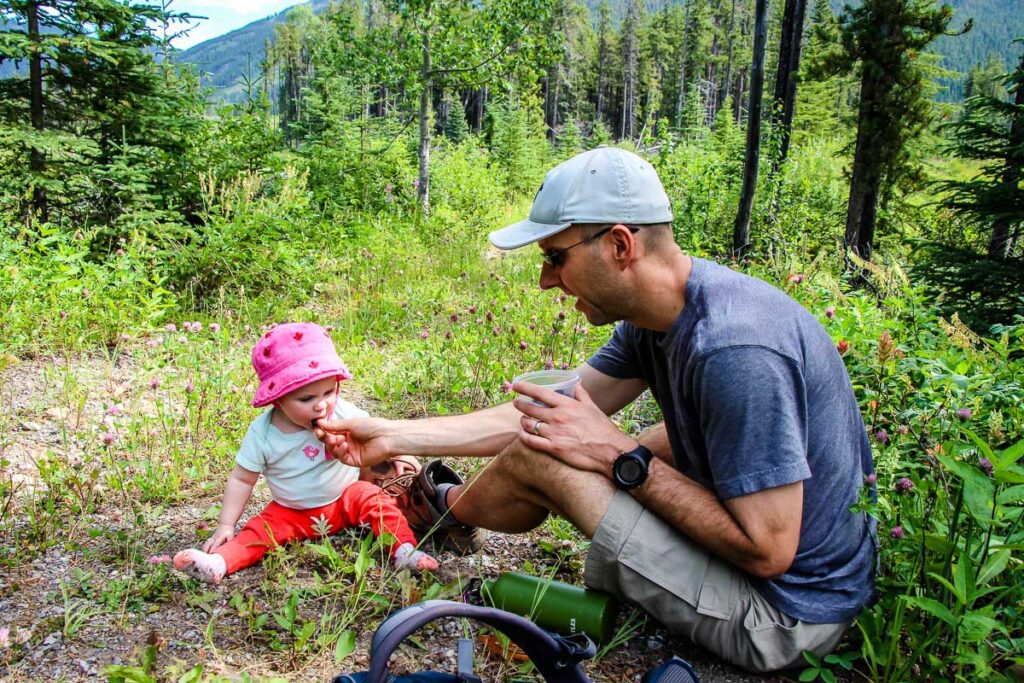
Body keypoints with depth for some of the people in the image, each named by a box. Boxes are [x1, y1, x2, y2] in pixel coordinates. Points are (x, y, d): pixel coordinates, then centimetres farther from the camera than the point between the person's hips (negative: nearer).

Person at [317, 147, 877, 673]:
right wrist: (394, 436, 3)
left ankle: (447, 512, 22)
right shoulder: (653, 314, -2)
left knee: (537, 458, -9)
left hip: (784, 614, -8)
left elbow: (766, 551, -26)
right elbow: (550, 412, 3)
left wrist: (620, 456, -21)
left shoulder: (732, 349, -31)